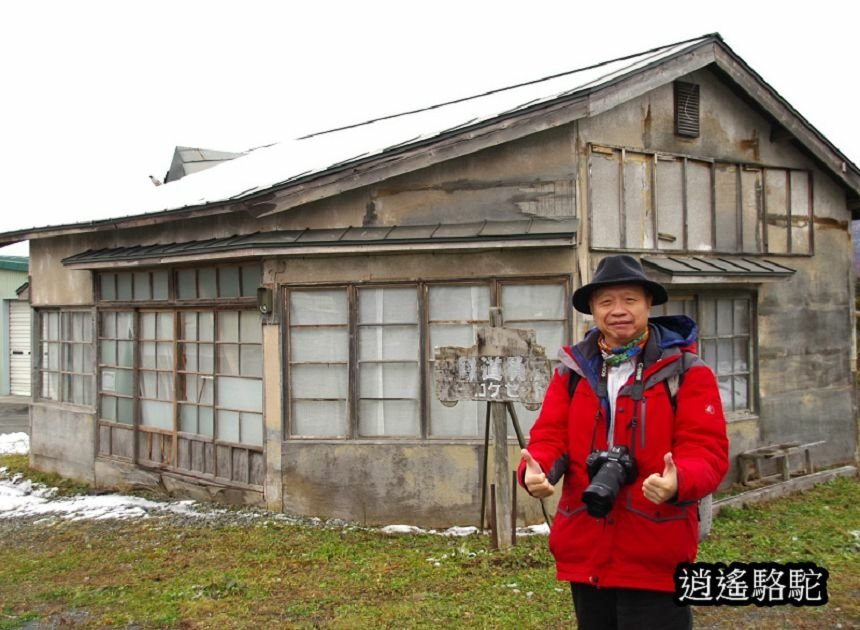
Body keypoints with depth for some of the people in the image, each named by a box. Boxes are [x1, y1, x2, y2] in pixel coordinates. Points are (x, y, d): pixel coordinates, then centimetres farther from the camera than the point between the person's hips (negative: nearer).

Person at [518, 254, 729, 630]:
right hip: (584, 554, 4)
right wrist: (536, 470, -20)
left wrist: (679, 483, -33)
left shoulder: (685, 372, -5)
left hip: (656, 560, -4)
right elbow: (550, 437, 3)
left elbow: (707, 450, -11)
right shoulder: (573, 371, 8)